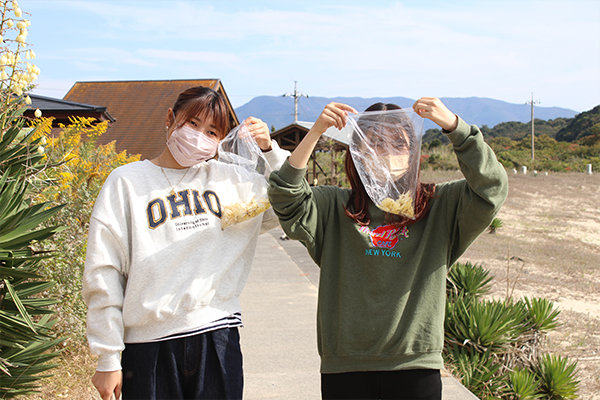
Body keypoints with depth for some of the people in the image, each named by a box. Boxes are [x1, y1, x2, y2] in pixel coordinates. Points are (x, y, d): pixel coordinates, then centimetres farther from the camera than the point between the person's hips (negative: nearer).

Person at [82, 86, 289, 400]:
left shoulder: (229, 179, 10)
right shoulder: (126, 182, 2)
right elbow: (103, 275, -1)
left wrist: (269, 149, 1)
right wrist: (108, 360, -4)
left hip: (218, 338, 2)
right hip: (149, 344, -2)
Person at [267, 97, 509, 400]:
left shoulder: (439, 207, 4)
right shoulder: (335, 207, 4)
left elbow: (491, 189, -8)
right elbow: (285, 200, -9)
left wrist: (453, 125, -17)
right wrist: (315, 131, -18)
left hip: (416, 365, 0)